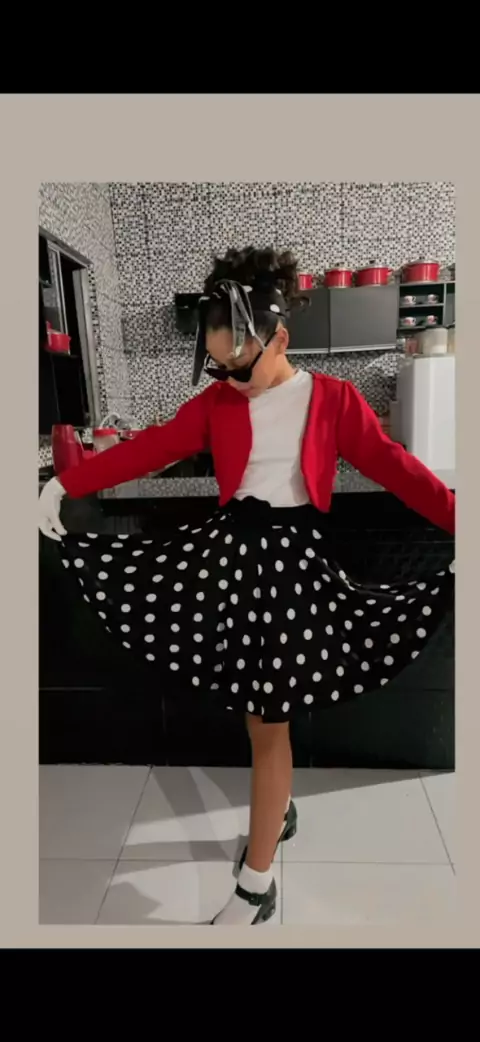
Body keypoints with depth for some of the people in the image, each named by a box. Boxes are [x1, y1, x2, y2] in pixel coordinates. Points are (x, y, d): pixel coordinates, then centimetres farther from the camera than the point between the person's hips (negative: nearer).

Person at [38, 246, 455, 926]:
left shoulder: (333, 399, -4)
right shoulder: (218, 401, 4)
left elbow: (392, 467, -8)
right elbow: (150, 448, 1)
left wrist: (460, 524, -16)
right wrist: (64, 485, -3)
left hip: (295, 557, -3)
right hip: (230, 548, 3)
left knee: (268, 718, 2)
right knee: (255, 709, 14)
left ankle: (256, 888, 18)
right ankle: (280, 808, 43)